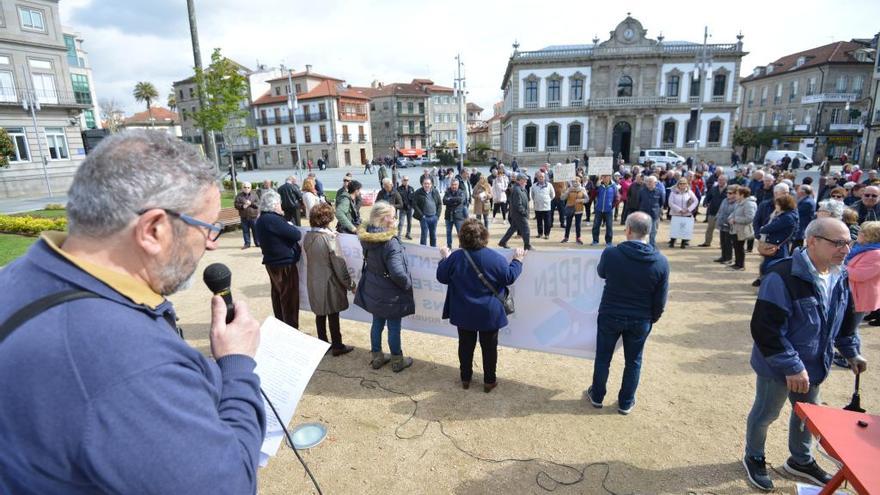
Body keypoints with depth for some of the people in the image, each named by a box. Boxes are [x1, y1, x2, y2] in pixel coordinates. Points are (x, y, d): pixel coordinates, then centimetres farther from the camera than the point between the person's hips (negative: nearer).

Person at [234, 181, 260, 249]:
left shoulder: (254, 194, 5)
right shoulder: (239, 195, 4)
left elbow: (258, 203, -1)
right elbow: (236, 204, 0)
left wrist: (251, 203, -16)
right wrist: (242, 206, -18)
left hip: (253, 216, -1)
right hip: (244, 216, 1)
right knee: (245, 231, 6)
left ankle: (258, 243, 13)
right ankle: (247, 243, 15)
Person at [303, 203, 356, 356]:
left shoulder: (307, 236, -3)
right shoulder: (329, 238, -21)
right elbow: (339, 264, -18)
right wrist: (350, 284, -7)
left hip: (313, 281, 6)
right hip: (329, 282, -6)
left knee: (320, 313, 17)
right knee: (333, 315, 7)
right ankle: (337, 346, 19)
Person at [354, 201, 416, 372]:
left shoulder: (367, 237, -5)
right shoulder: (390, 242, -29)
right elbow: (398, 273, -31)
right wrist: (408, 284, -14)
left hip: (372, 290, 7)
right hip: (390, 293, -7)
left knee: (377, 323, 21)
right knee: (394, 327, 11)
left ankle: (377, 357, 37)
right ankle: (397, 361, 29)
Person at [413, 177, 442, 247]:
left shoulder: (435, 192, 7)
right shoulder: (418, 193, -5)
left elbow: (440, 203, 11)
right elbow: (414, 205, -7)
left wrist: (437, 214, 1)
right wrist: (421, 215, -11)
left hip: (434, 217, 4)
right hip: (424, 218, -4)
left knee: (434, 235, 13)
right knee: (424, 235, -2)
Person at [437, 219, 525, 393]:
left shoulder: (455, 257, -13)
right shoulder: (495, 258, -16)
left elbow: (441, 277, -1)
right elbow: (509, 278, -6)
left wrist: (444, 258, 15)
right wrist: (517, 260, 9)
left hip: (464, 314, 2)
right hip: (489, 314, -1)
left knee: (466, 346, 17)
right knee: (489, 347, 14)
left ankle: (465, 379, 29)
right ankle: (489, 381, 25)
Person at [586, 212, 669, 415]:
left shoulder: (611, 253, -19)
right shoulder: (661, 261, -15)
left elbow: (601, 273, 5)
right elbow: (660, 300, -6)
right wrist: (653, 318, 11)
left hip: (610, 316, -1)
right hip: (641, 320, 1)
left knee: (603, 357, 18)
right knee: (633, 361, 19)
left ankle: (597, 396, 34)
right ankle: (626, 402, 32)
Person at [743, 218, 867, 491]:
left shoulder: (839, 276, -3)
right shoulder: (783, 277, -30)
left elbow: (845, 320, 15)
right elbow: (766, 329, -31)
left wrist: (851, 352, 17)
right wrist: (792, 367, -27)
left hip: (814, 365, 8)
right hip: (778, 367, -7)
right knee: (765, 414, 14)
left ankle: (801, 461, 50)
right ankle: (754, 458, 38)